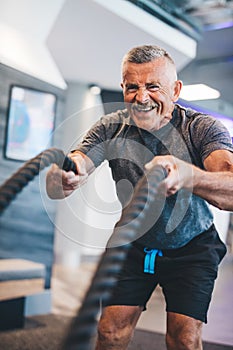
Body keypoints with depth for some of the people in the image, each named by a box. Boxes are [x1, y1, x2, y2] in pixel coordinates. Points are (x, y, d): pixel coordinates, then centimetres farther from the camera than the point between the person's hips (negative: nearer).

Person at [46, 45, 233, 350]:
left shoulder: (203, 128, -21)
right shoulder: (111, 128, -13)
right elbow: (72, 171, -27)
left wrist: (187, 175, -61)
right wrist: (63, 176, -53)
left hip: (192, 248, -1)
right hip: (133, 245, 2)